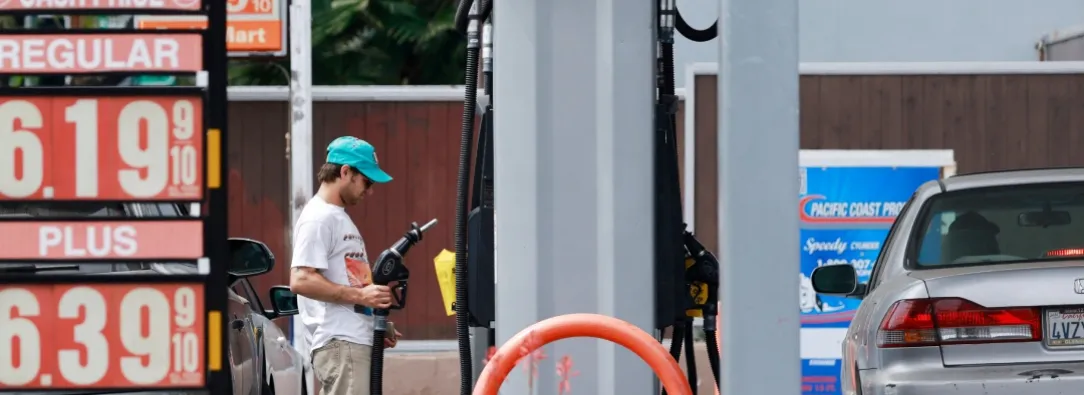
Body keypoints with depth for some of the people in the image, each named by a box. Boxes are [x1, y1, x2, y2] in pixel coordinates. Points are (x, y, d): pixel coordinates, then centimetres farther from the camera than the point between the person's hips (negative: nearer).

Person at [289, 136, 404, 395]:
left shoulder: (340, 217, 21)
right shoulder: (318, 218, -11)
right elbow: (301, 281, -21)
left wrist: (377, 326, 18)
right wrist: (358, 295, -22)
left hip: (357, 342, 11)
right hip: (339, 344, -11)